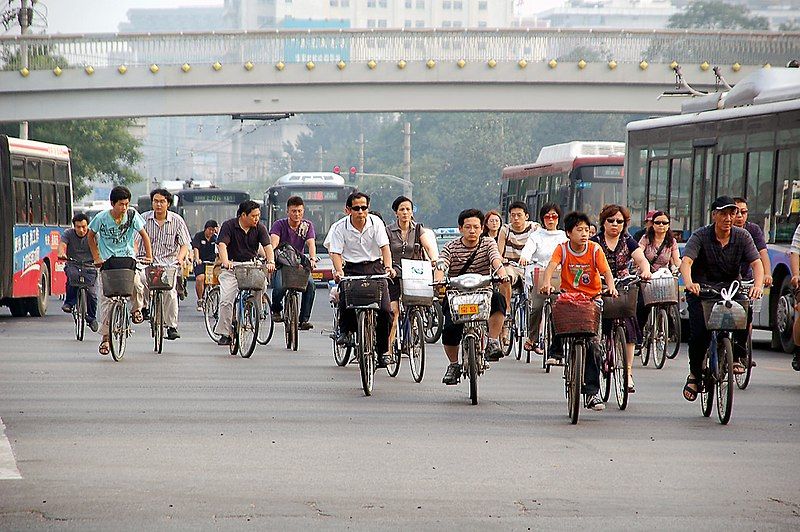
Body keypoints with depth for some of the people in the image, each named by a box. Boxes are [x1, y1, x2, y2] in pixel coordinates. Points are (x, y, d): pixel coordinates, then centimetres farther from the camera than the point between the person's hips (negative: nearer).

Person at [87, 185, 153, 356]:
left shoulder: (132, 215, -6)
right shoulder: (101, 218, -8)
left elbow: (144, 235, 5)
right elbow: (91, 236, 8)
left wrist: (149, 256, -3)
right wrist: (96, 258, 1)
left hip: (127, 259, 0)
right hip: (107, 261, 0)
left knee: (137, 286, -27)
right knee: (106, 299, -5)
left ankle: (136, 310, 6)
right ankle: (105, 337, 4)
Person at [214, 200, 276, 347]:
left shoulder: (260, 228, 2)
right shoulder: (229, 225, -6)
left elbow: (267, 246, -9)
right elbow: (222, 244, -18)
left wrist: (271, 261, -29)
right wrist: (225, 261, -37)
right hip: (232, 267, -3)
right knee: (226, 300, -12)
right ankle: (225, 334, -4)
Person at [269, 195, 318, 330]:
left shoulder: (307, 225, 2)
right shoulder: (279, 225, -4)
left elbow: (311, 243, -13)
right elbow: (274, 242, -21)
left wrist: (312, 259, -34)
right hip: (281, 264, -2)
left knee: (310, 285, -25)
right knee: (279, 287, -29)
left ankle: (304, 319, -15)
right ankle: (276, 309, 6)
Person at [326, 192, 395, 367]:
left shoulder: (376, 222, -2)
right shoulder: (339, 227, -5)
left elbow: (384, 247, -7)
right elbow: (336, 252, -10)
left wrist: (388, 267, -24)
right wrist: (339, 271, -29)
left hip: (374, 267, 1)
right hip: (351, 269, -1)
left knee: (384, 310, -13)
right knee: (345, 298, -29)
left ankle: (383, 351, 3)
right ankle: (344, 329, 4)